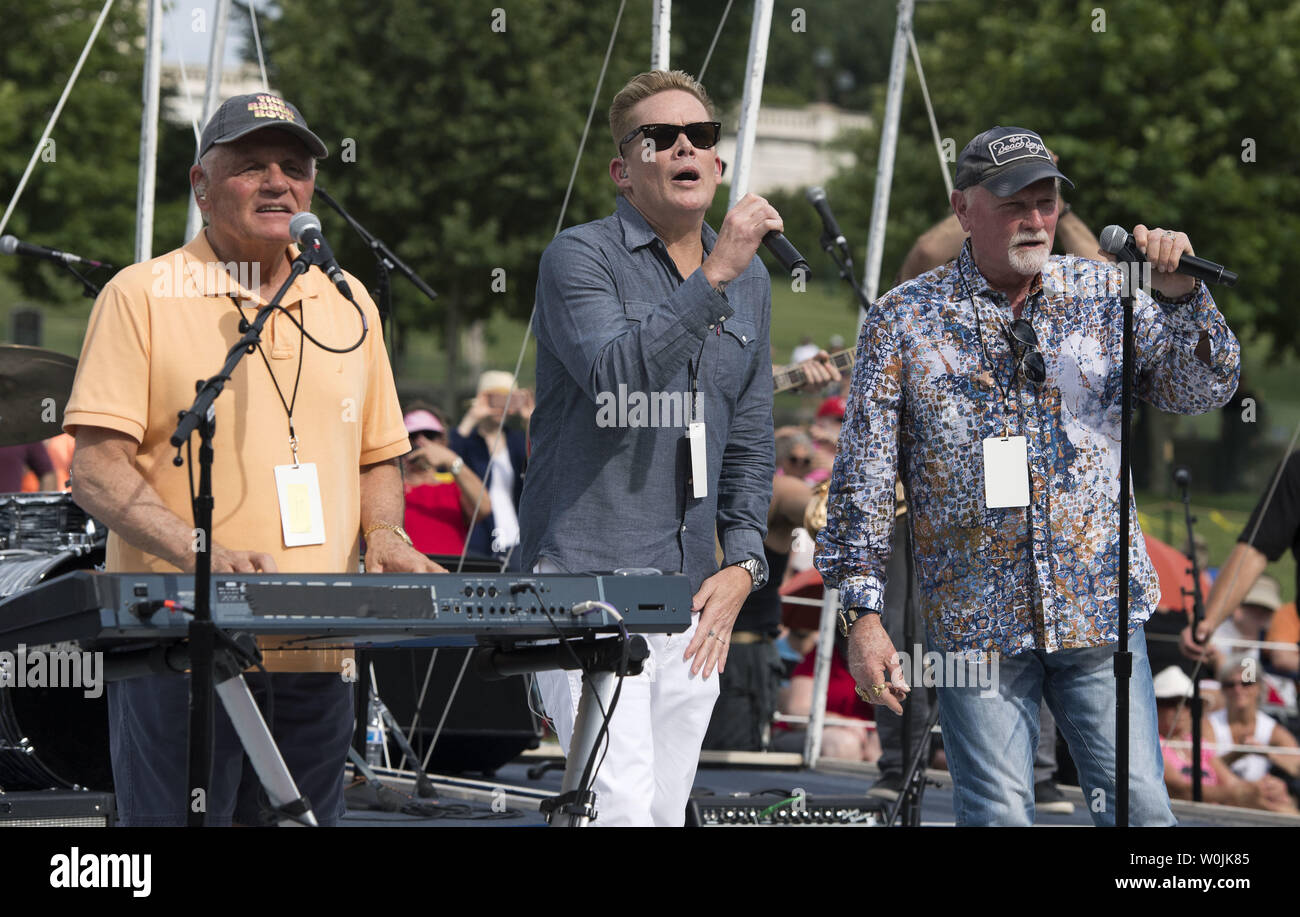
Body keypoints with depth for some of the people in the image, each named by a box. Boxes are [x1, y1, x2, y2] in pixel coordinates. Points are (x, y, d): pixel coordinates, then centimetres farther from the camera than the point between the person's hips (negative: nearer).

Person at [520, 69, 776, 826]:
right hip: (588, 575, -7)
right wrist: (713, 278, -25)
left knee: (667, 810, 7)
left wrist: (743, 564, 7)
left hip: (692, 593, 7)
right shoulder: (580, 257, -3)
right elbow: (615, 377, -22)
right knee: (621, 804, -17)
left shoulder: (749, 279, 16)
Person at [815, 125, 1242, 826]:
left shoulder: (1104, 295, 7)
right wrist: (861, 611, -5)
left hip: (1100, 611, 2)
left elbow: (1202, 389, 5)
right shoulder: (902, 320, 2)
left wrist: (1179, 294, -13)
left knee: (1139, 809, -2)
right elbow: (864, 474, 1)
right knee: (997, 817, -1)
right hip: (977, 623, -1)